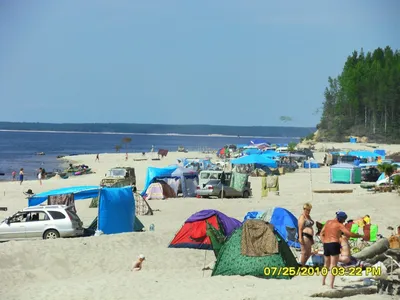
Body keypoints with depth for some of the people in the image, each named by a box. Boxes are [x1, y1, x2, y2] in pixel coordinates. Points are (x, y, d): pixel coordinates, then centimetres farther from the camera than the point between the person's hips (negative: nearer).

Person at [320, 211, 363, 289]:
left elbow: (322, 233, 16)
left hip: (326, 245, 6)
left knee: (326, 264, 23)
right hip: (334, 245, -6)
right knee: (333, 265, -6)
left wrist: (324, 242, 12)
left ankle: (323, 282, 33)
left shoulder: (328, 222, 14)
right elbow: (350, 234, -13)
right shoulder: (340, 225, -6)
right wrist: (360, 236, 0)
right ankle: (331, 285, -13)